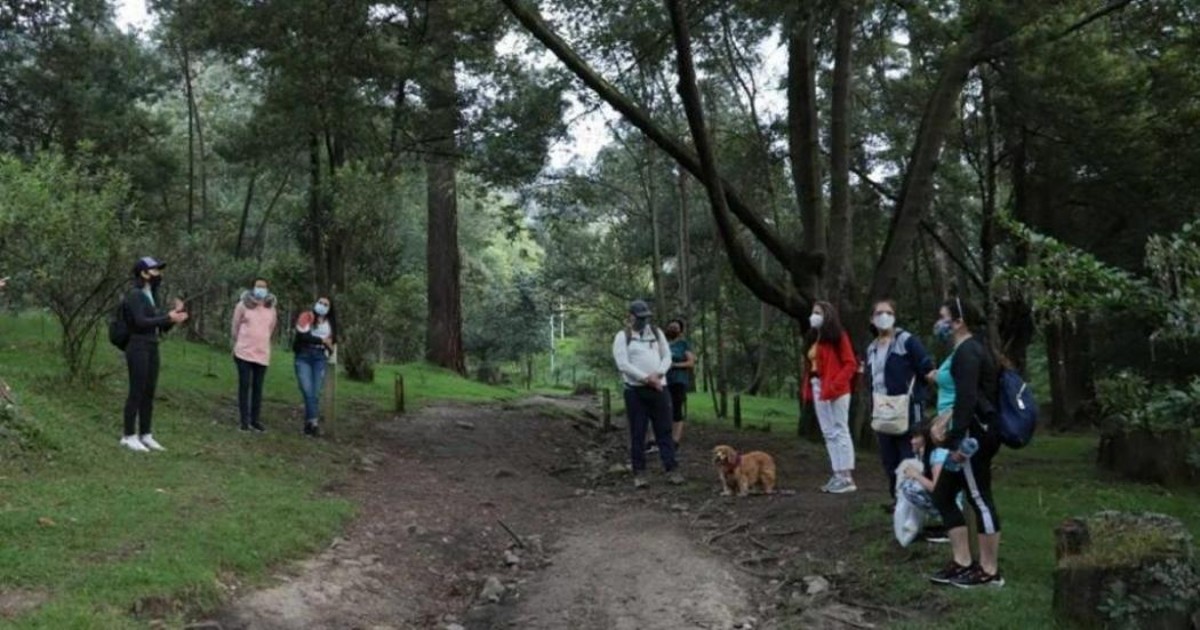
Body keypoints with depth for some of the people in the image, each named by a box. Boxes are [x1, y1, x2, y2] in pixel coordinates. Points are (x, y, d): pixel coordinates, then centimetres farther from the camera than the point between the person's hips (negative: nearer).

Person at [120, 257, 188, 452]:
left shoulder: (154, 297, 16)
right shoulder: (135, 295, -9)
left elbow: (161, 327, 15)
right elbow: (140, 321, -22)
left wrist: (174, 315, 0)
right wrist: (168, 317, -20)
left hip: (153, 349, 8)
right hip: (138, 348, -8)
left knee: (149, 393, 8)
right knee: (136, 392, -6)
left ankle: (145, 435, 14)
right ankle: (129, 436, 0)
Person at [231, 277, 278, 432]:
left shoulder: (271, 308, 6)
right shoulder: (243, 305, -2)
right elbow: (235, 328, 6)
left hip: (262, 354, 3)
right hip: (244, 353, -3)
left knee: (258, 387, 5)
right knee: (244, 385, -2)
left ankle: (255, 420, 11)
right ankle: (245, 421, 1)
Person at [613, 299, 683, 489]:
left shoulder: (657, 333, 13)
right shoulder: (622, 337, -1)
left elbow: (667, 357, 8)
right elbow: (623, 364, -11)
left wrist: (657, 374, -11)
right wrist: (646, 378, -17)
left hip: (659, 388, 3)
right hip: (635, 390, -3)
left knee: (664, 431, 3)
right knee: (638, 434, 1)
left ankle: (671, 470, 5)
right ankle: (639, 473, 6)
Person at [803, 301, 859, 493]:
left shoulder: (838, 337, -8)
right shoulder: (814, 338, 16)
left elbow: (851, 364, -14)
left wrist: (835, 385, -21)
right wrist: (809, 388, 4)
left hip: (834, 392, -8)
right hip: (818, 390, 8)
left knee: (840, 431, -5)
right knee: (829, 434, 10)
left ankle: (848, 478, -2)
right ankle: (838, 475, 15)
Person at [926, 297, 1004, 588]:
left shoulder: (967, 351, -14)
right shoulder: (965, 350, 18)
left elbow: (967, 398, -23)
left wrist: (956, 440, -25)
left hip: (973, 434, -11)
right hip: (971, 433, 11)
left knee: (979, 499, -4)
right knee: (942, 495, 13)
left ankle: (989, 571, 5)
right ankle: (962, 563, 18)